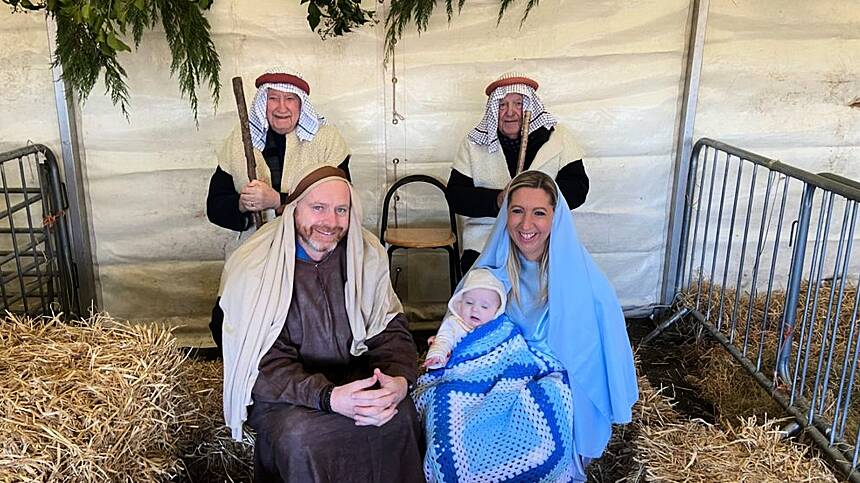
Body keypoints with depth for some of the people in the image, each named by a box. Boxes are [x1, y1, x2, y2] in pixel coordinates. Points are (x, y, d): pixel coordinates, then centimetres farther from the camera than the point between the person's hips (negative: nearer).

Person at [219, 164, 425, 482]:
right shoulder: (254, 268, -14)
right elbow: (265, 365, -18)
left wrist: (399, 378, -22)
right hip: (281, 393, -3)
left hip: (353, 377, 3)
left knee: (400, 416, -25)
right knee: (301, 436, -33)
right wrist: (329, 397, -34)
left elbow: (390, 328, 0)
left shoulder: (367, 255, -2)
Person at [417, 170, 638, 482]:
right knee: (443, 405, -20)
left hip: (561, 383, -2)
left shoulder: (581, 276, -11)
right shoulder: (492, 270, -1)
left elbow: (605, 351, -4)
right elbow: (467, 323, 12)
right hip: (501, 375, 2)